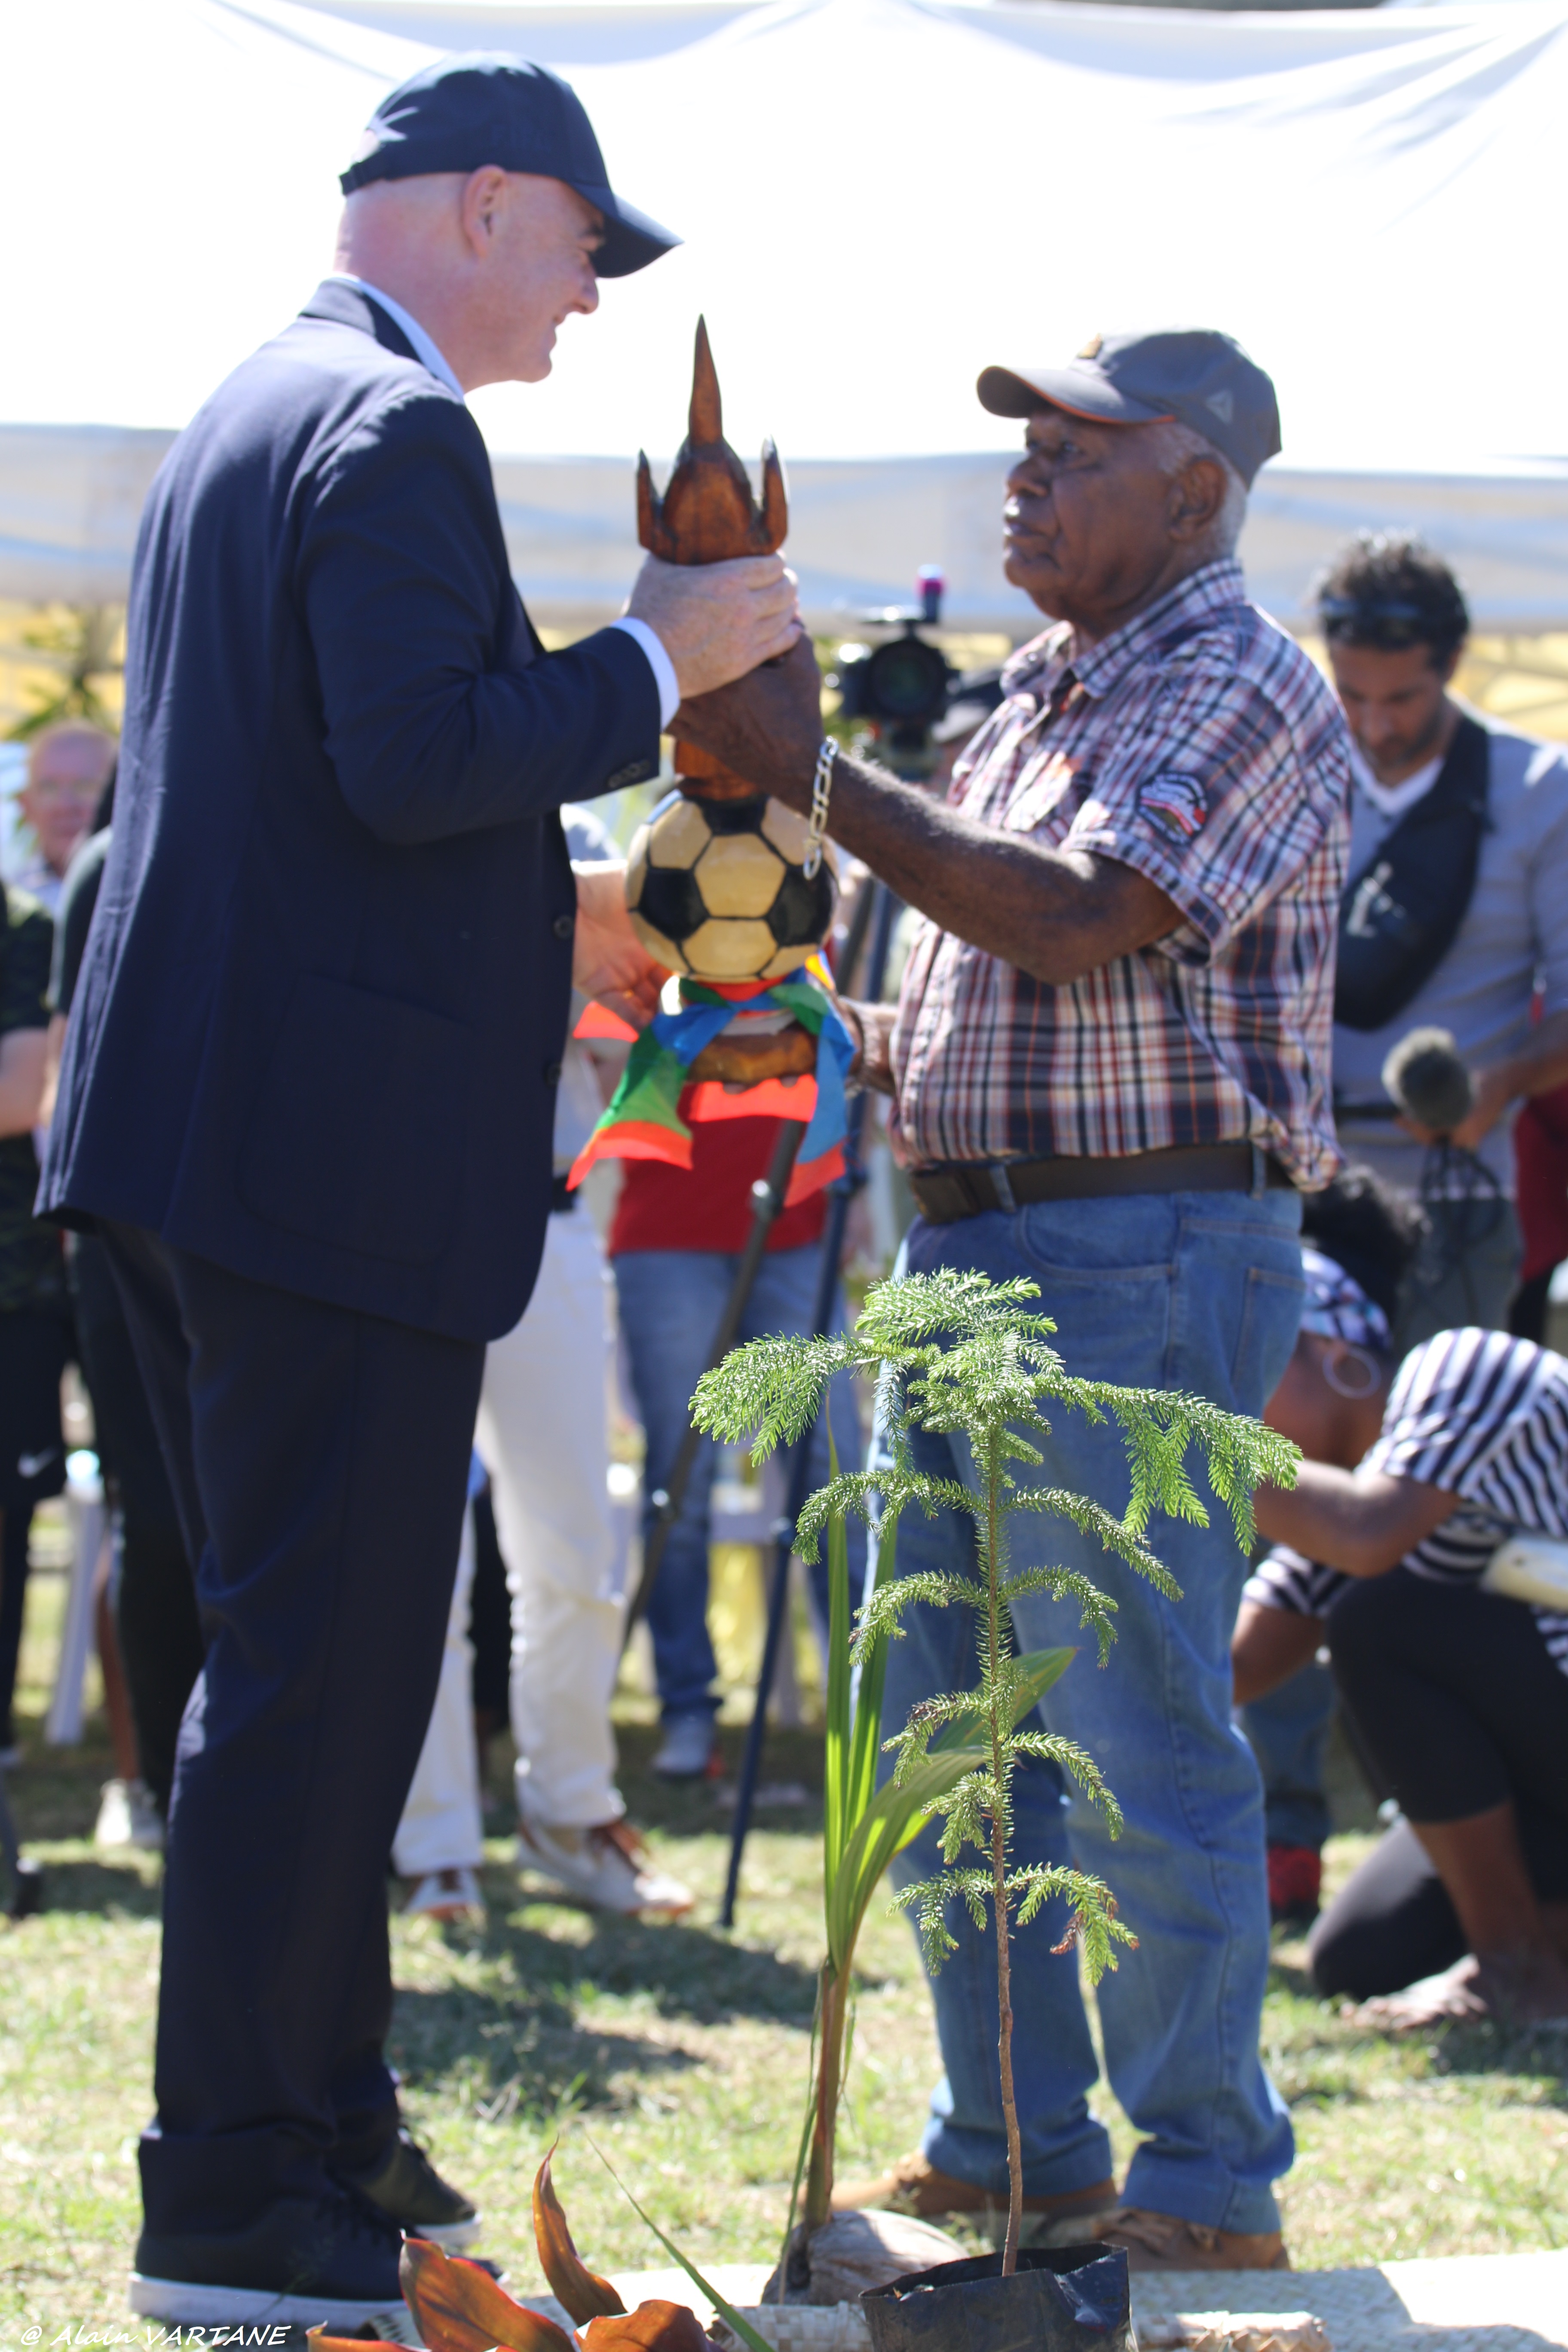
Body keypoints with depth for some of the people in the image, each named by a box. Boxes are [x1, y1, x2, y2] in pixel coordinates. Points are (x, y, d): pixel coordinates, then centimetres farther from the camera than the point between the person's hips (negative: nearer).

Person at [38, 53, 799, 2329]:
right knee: (321, 1662, -5)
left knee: (301, 1647, 18)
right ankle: (235, 2198, -1)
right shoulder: (395, 432, -12)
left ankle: (317, 2122, 27)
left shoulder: (247, 416, 20)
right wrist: (662, 657, -13)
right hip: (328, 1147, -11)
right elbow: (412, 757, -23)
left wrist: (547, 913, 24)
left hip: (198, 1122, 11)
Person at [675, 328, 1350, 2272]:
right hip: (970, 1245, 10)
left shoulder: (1238, 687, -10)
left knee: (1139, 1739, -7)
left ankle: (1206, 2183, 0)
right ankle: (1010, 2146, 21)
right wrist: (858, 1042, 7)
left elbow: (1082, 921, -23)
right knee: (954, 1725, 12)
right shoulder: (1042, 693, 19)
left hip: (1142, 1258, -10)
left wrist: (811, 773, -21)